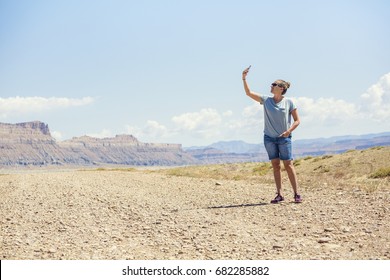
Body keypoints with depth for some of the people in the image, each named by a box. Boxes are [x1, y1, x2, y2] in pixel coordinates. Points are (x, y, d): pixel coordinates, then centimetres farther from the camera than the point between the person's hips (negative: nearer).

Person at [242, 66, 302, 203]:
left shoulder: (289, 103, -5)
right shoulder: (266, 100, 3)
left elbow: (297, 120, -2)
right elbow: (248, 93, 2)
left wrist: (289, 130, -17)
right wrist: (244, 78, -8)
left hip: (284, 138, -3)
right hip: (269, 138, 3)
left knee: (288, 165, -4)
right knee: (275, 166, 5)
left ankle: (296, 194, 1)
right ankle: (279, 194, 8)